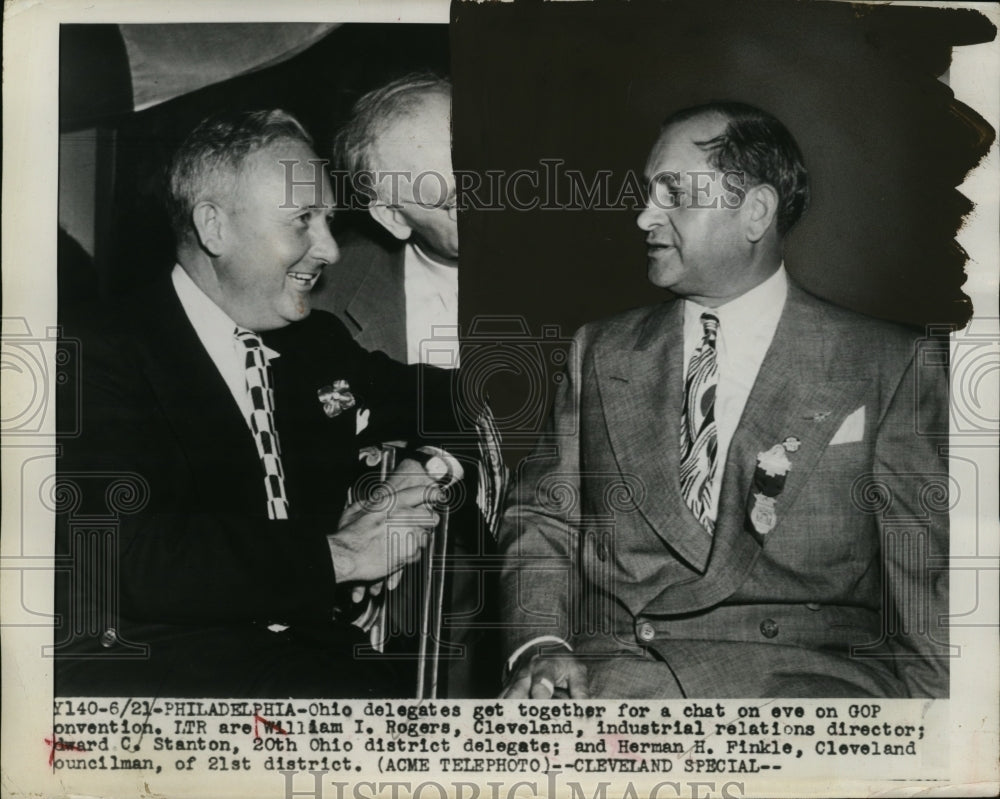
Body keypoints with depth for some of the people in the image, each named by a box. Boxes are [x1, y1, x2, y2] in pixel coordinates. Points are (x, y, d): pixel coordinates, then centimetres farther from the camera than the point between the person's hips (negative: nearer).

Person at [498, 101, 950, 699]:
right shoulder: (600, 354, 15)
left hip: (807, 675, -1)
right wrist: (541, 645, -4)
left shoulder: (891, 367, 5)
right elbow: (543, 519, 14)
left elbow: (930, 578, 4)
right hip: (611, 671, 1)